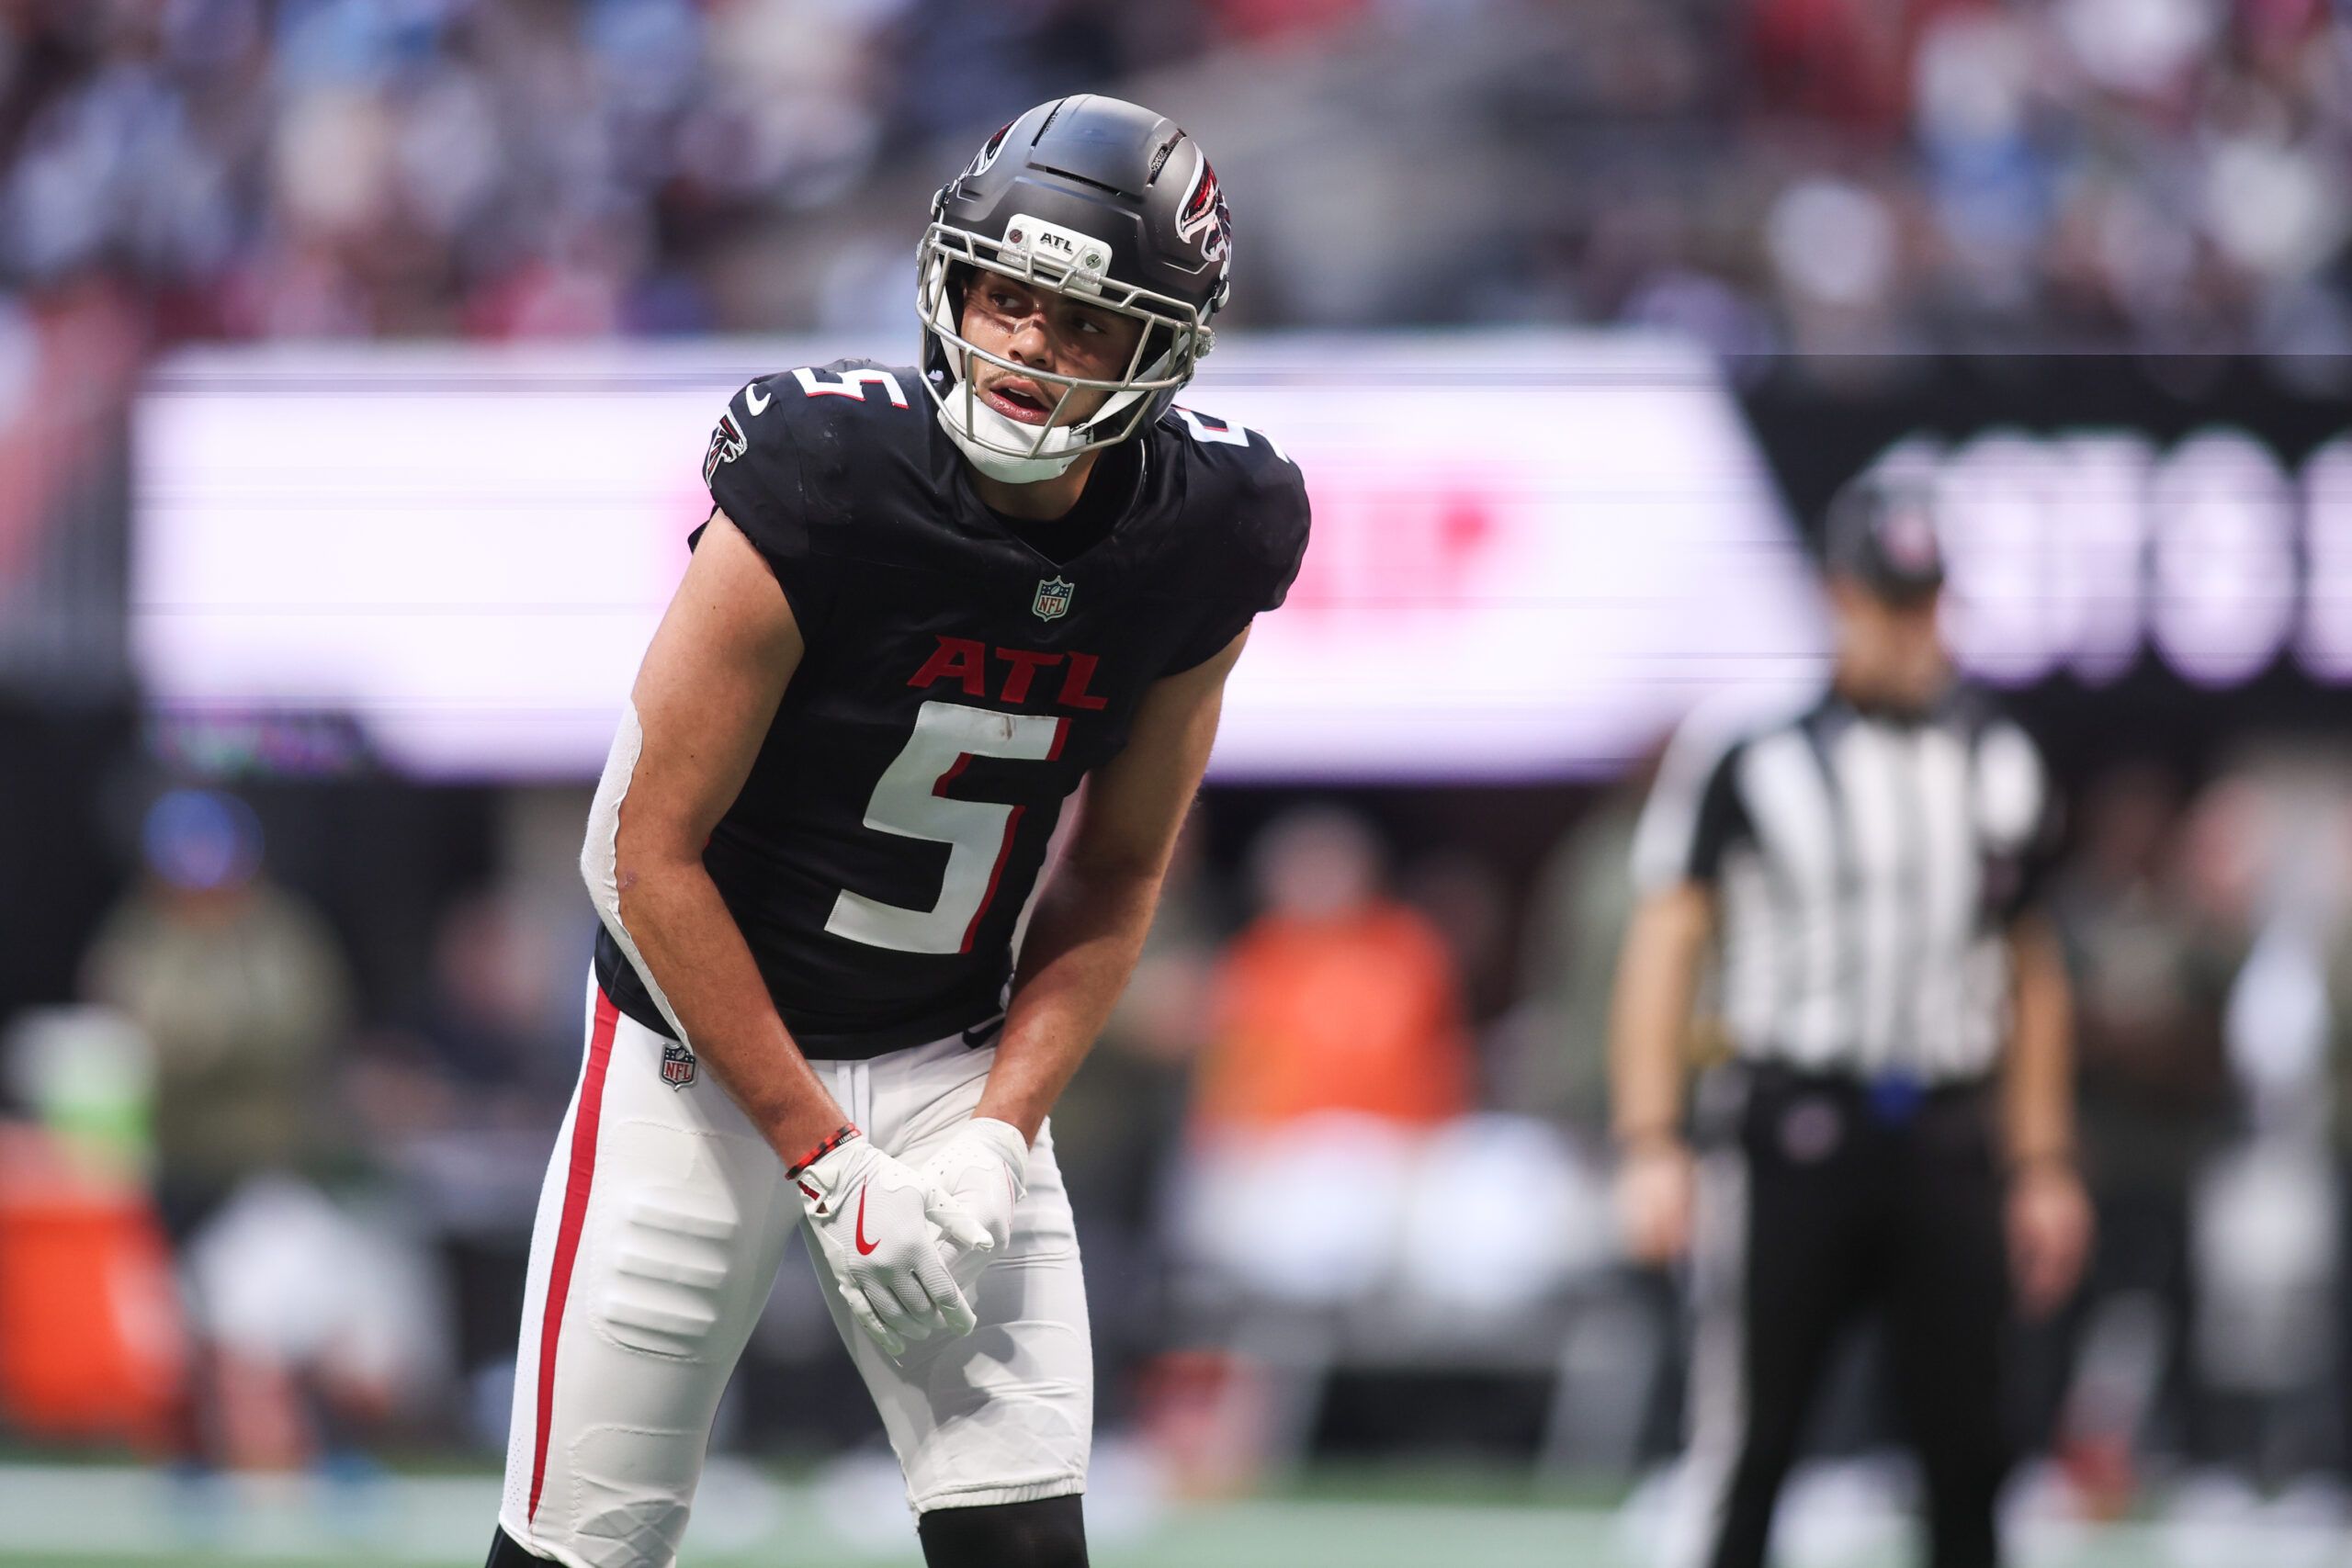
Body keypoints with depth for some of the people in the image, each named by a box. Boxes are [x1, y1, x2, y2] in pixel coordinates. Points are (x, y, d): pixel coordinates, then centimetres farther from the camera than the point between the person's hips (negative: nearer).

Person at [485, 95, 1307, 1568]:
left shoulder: (1204, 538, -9)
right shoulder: (821, 482, -23)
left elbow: (1115, 877, 4)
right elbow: (655, 854, -17)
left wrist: (1000, 1132, -11)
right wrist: (828, 1164, -17)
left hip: (955, 1058, 3)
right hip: (709, 1044, -3)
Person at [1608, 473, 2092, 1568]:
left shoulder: (1997, 766, 13)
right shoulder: (1744, 748, -1)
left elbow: (2031, 974, 19)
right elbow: (1664, 944, -3)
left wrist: (2043, 1167, 15)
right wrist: (1650, 1147, -11)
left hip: (1946, 1142, 4)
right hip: (1796, 1134, -4)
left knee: (1967, 1455, 2)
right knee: (1749, 1455, -5)